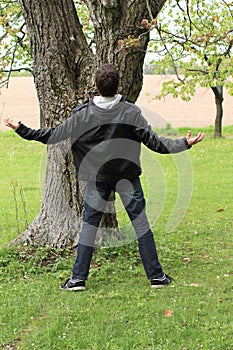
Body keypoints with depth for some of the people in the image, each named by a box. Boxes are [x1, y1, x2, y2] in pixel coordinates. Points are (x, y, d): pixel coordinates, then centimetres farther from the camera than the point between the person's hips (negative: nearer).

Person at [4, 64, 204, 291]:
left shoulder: (83, 114, -8)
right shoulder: (131, 112, -10)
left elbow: (53, 136, -5)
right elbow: (154, 142, -9)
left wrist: (21, 130, 5)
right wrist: (185, 143, 0)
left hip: (97, 178, 1)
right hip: (128, 178, 0)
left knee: (89, 225, 8)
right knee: (141, 223, 6)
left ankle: (78, 278, 8)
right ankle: (156, 276, 10)